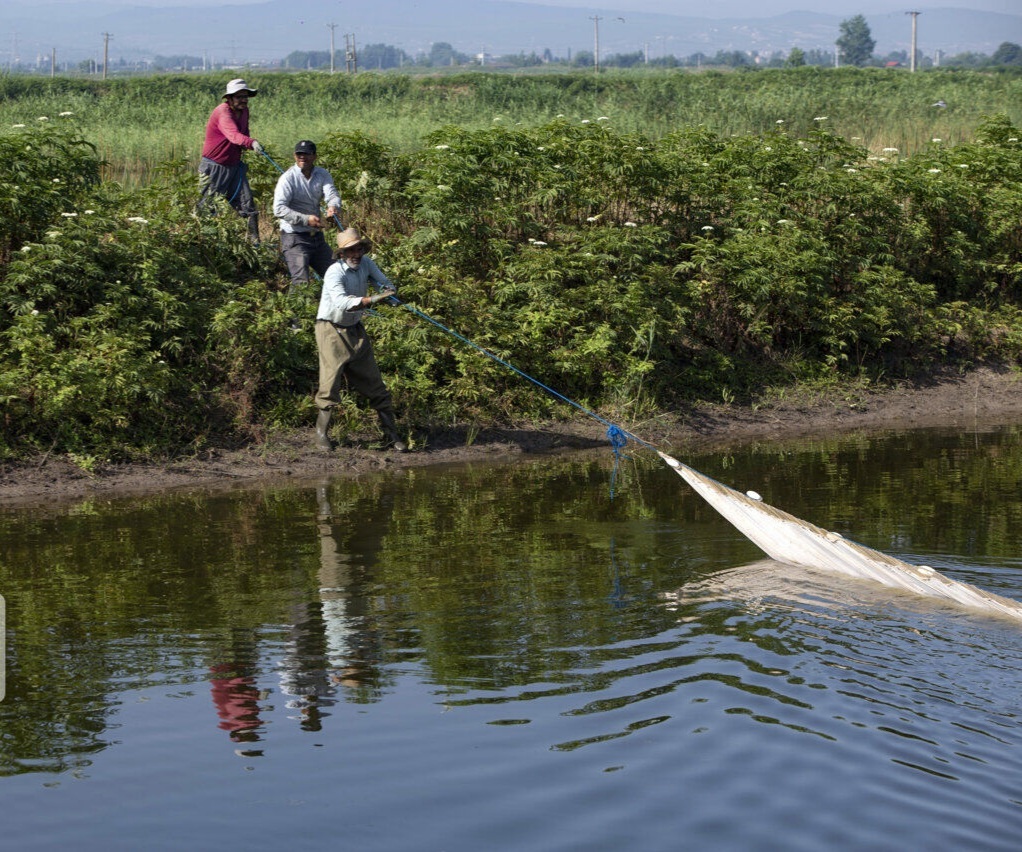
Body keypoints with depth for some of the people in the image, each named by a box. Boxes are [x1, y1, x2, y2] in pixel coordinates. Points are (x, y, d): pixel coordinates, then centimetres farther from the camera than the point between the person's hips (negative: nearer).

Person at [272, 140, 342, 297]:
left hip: (317, 236, 6)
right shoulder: (288, 178, -13)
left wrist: (333, 207, -38)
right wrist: (306, 219, -34)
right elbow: (279, 209, -23)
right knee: (301, 282, -16)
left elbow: (332, 194, -12)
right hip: (295, 238, -6)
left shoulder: (322, 175, 4)